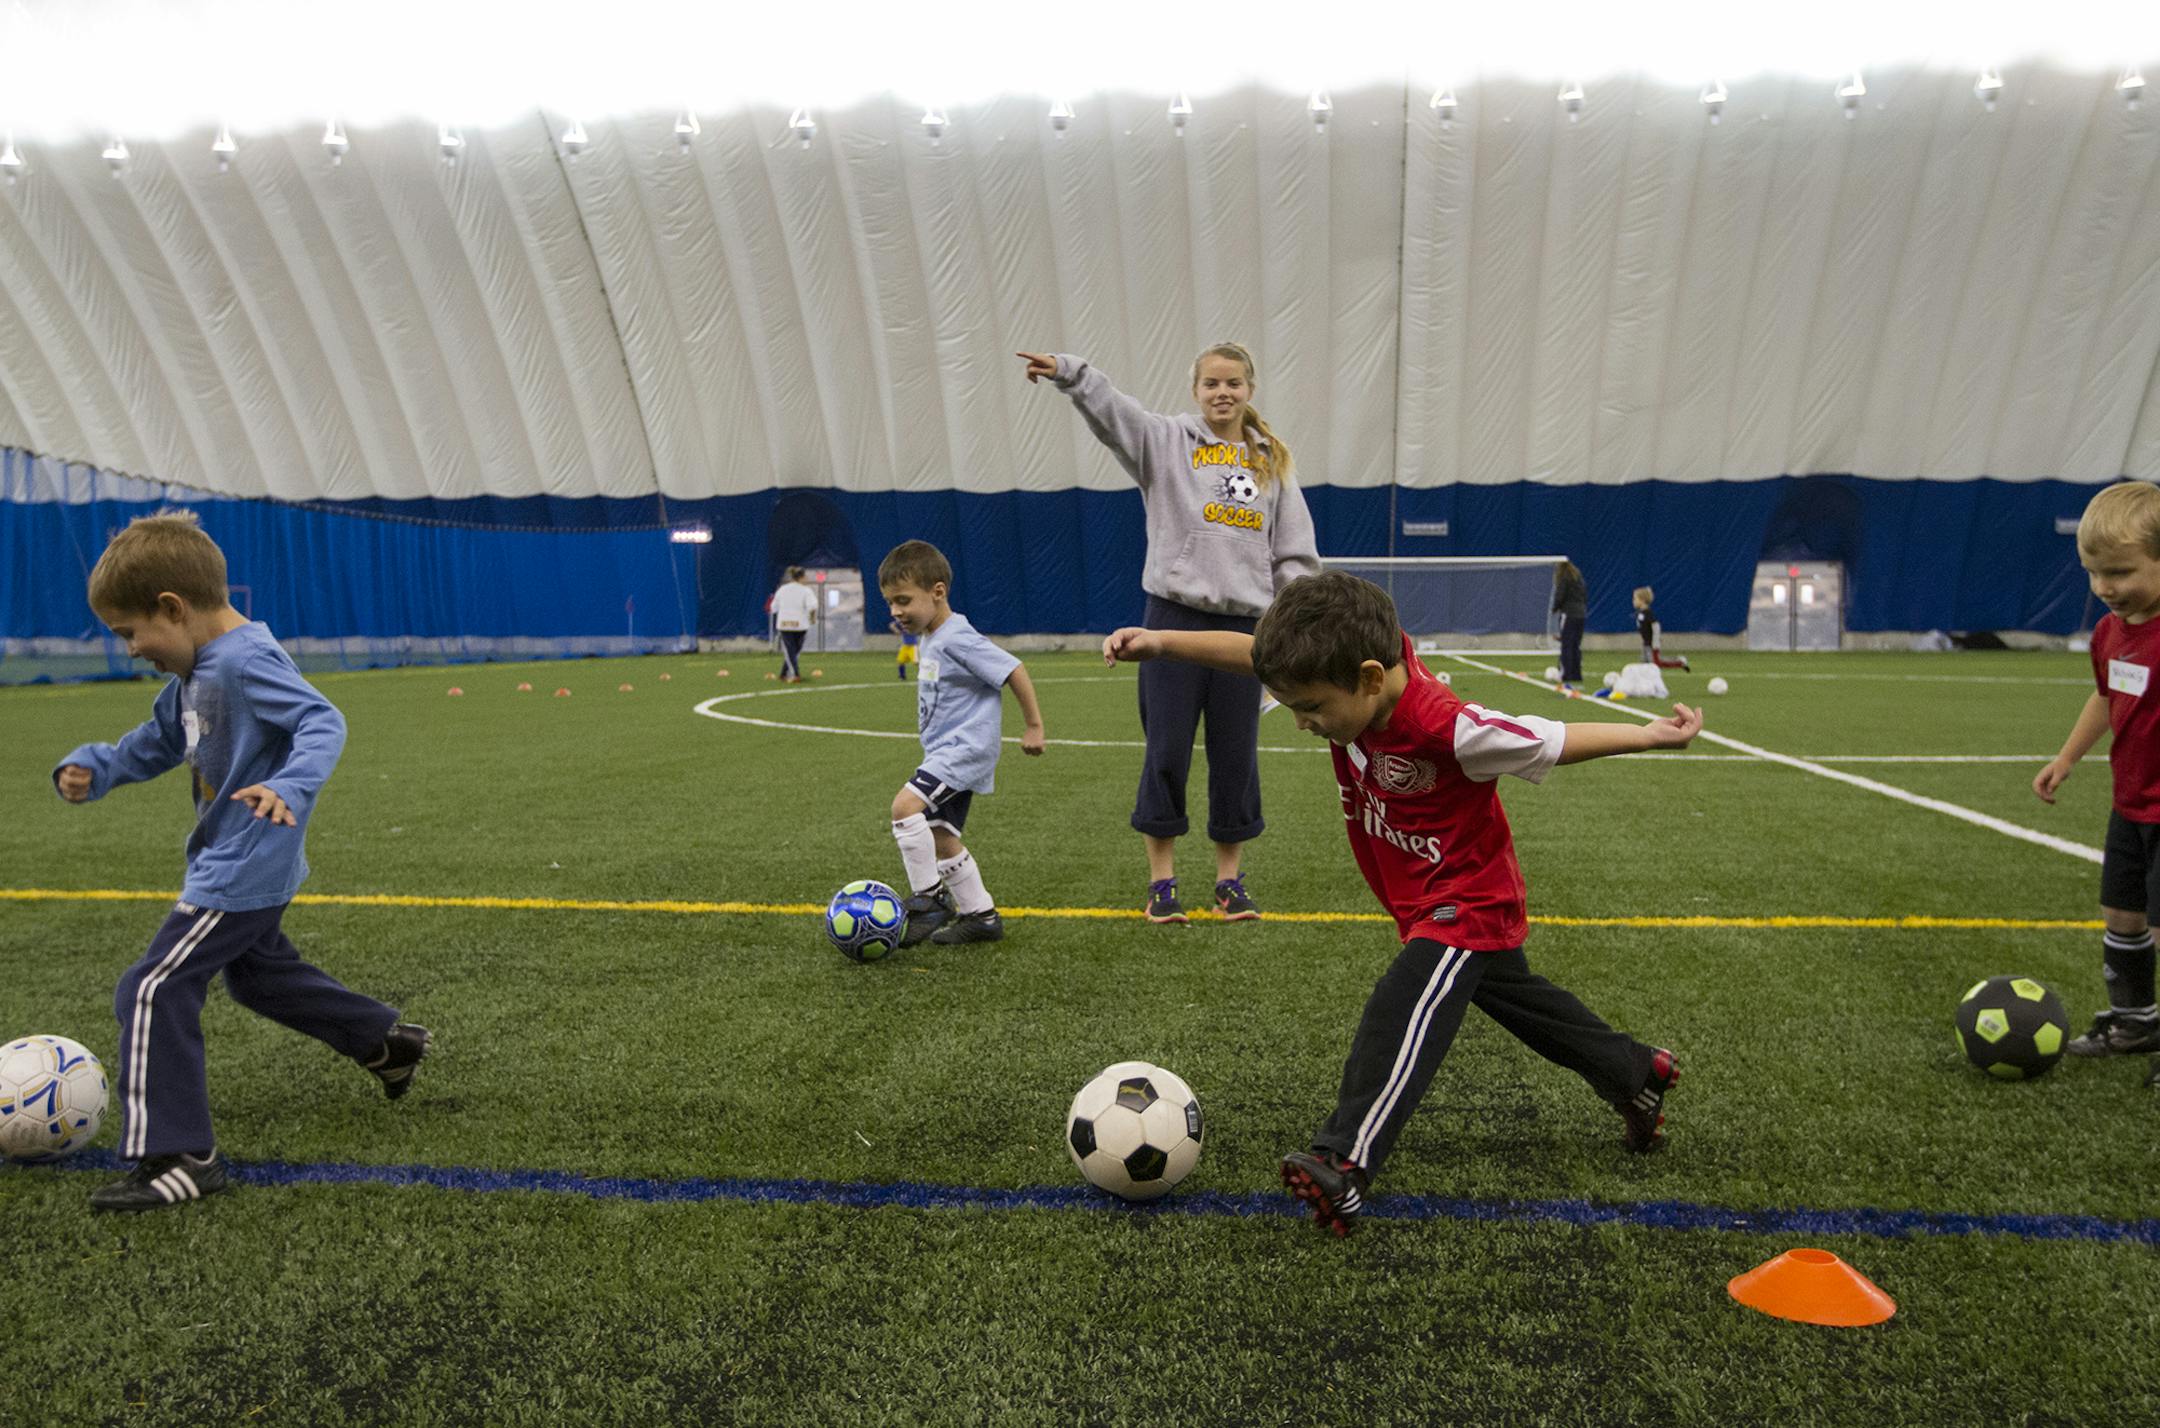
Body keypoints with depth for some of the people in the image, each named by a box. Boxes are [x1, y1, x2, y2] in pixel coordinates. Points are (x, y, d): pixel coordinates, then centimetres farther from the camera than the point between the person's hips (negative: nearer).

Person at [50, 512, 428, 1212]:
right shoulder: (195, 672, 8)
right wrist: (92, 768, 5)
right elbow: (158, 742, 21)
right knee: (260, 975, 28)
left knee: (152, 991, -10)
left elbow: (322, 722, -31)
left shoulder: (248, 662, -22)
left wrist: (289, 787, -47)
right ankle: (389, 1041, 42)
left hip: (243, 872, -11)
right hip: (232, 863, 11)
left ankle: (176, 1157, -4)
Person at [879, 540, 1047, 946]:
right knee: (941, 837, 10)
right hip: (946, 752, 10)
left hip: (965, 748, -10)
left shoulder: (957, 639, -18)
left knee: (905, 805, -24)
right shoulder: (929, 640, 12)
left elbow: (1014, 671, -18)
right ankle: (981, 916, 20)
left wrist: (1033, 726, -11)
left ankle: (928, 897, -13)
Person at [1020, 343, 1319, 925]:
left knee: (1236, 757, 7)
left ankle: (1230, 879, 20)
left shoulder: (1272, 461, 13)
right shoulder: (1168, 440, 4)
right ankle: (1161, 881, 13)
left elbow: (1295, 552, 13)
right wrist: (1068, 373, -33)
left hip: (1244, 623, 3)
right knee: (1166, 751, 0)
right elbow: (1112, 410, -15)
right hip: (1175, 618, -2)